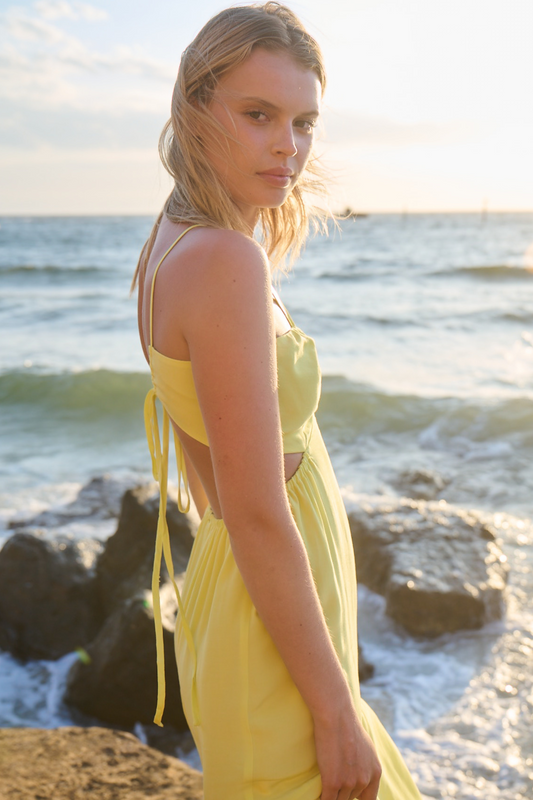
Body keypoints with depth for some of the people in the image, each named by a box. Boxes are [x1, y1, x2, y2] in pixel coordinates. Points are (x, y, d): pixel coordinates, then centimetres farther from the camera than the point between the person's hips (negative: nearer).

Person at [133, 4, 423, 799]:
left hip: (227, 586, 9)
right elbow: (259, 520, -27)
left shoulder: (171, 247, 3)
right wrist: (339, 712, -18)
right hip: (275, 639, -9)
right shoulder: (227, 261, -27)